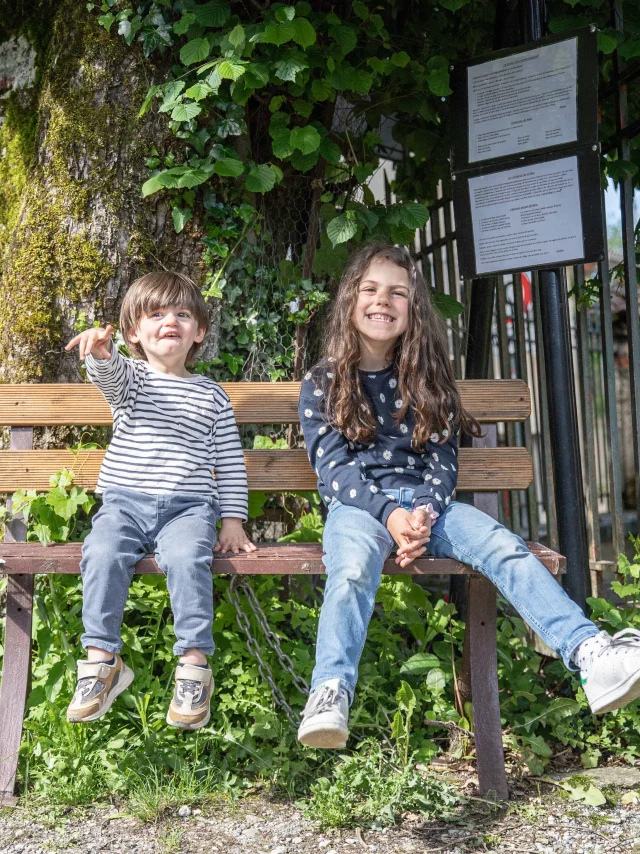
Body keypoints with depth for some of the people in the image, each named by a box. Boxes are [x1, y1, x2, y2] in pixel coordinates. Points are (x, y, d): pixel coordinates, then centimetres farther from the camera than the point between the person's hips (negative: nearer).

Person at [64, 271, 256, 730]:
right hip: (124, 502, 1)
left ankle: (195, 663, -22)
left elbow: (230, 463, 15)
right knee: (102, 555, -29)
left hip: (188, 507, 0)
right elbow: (111, 374, -15)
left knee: (186, 559, -32)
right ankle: (102, 660, -17)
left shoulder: (212, 396, 15)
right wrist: (101, 350, -39)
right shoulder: (131, 377, 12)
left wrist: (233, 520, 4)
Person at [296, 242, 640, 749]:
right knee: (354, 567, -37)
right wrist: (389, 514, -20)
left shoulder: (426, 381, 16)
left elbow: (443, 460, 8)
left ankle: (591, 655, -40)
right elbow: (333, 467, -4)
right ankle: (331, 693, -49)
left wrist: (425, 512, -14)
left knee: (504, 547, -25)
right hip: (358, 504, -2)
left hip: (425, 501, 2)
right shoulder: (323, 384, 7)